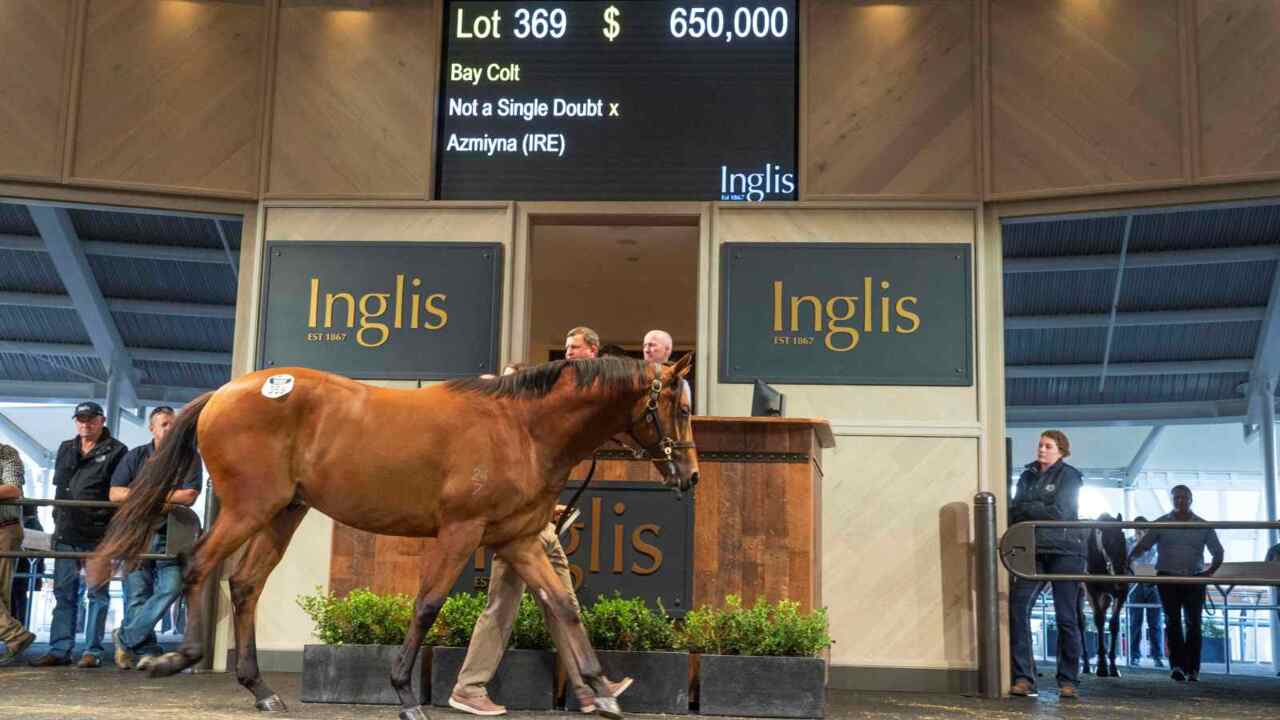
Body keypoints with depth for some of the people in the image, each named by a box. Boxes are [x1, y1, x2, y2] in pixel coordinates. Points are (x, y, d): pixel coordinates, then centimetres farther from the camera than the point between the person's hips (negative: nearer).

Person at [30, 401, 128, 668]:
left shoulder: (116, 451, -1)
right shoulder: (65, 449, 17)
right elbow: (59, 486, 24)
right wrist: (58, 519, 16)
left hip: (99, 534, -6)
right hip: (66, 532, 6)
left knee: (97, 593, 0)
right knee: (64, 592, 7)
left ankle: (92, 651, 3)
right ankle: (60, 649, 10)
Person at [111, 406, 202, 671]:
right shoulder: (136, 456, 12)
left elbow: (189, 496, -5)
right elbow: (115, 493, 2)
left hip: (170, 535, -1)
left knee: (171, 587, -16)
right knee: (137, 595, -3)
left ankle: (126, 637, -3)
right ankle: (147, 651, 3)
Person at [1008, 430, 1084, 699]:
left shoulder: (1069, 476, 1)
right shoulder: (1028, 476, 15)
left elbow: (1059, 512, -12)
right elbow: (1015, 513, 11)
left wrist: (1026, 508, -4)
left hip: (1064, 552, -4)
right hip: (1033, 551, 4)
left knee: (1066, 617, 0)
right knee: (1017, 608, -12)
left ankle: (1068, 681, 10)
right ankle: (1023, 677, -9)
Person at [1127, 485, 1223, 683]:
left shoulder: (1203, 525, 9)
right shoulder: (1161, 523, 5)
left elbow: (1217, 551, 13)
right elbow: (1142, 546, 2)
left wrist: (1211, 571, -1)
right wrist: (1127, 561, -13)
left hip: (1194, 579, 1)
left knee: (1193, 623, -1)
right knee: (1173, 622, -6)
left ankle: (1192, 669, 5)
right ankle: (1178, 666, -7)